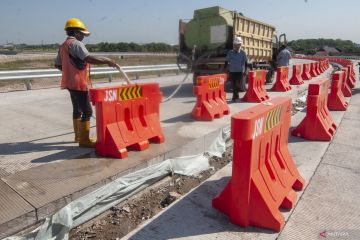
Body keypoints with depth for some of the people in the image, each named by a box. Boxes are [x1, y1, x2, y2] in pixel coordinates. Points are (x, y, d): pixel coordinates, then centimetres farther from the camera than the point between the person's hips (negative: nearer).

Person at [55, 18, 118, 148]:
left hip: (70, 82, 10)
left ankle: (79, 135, 31)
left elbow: (57, 64, 21)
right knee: (87, 110, -8)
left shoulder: (63, 45, 17)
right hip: (78, 83, -10)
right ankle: (84, 140, -6)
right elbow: (89, 58, -26)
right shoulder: (76, 43, -13)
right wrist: (107, 61, -20)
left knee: (77, 109, 19)